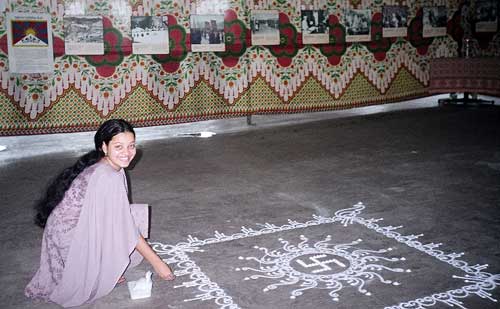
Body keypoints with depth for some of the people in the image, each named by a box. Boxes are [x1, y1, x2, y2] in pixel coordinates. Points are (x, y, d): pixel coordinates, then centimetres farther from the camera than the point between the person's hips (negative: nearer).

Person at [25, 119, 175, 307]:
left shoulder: (113, 168, -1)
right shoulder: (107, 178, -28)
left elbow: (119, 217, 6)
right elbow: (124, 228, -25)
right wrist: (156, 262, -19)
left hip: (80, 227, 9)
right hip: (67, 235, -9)